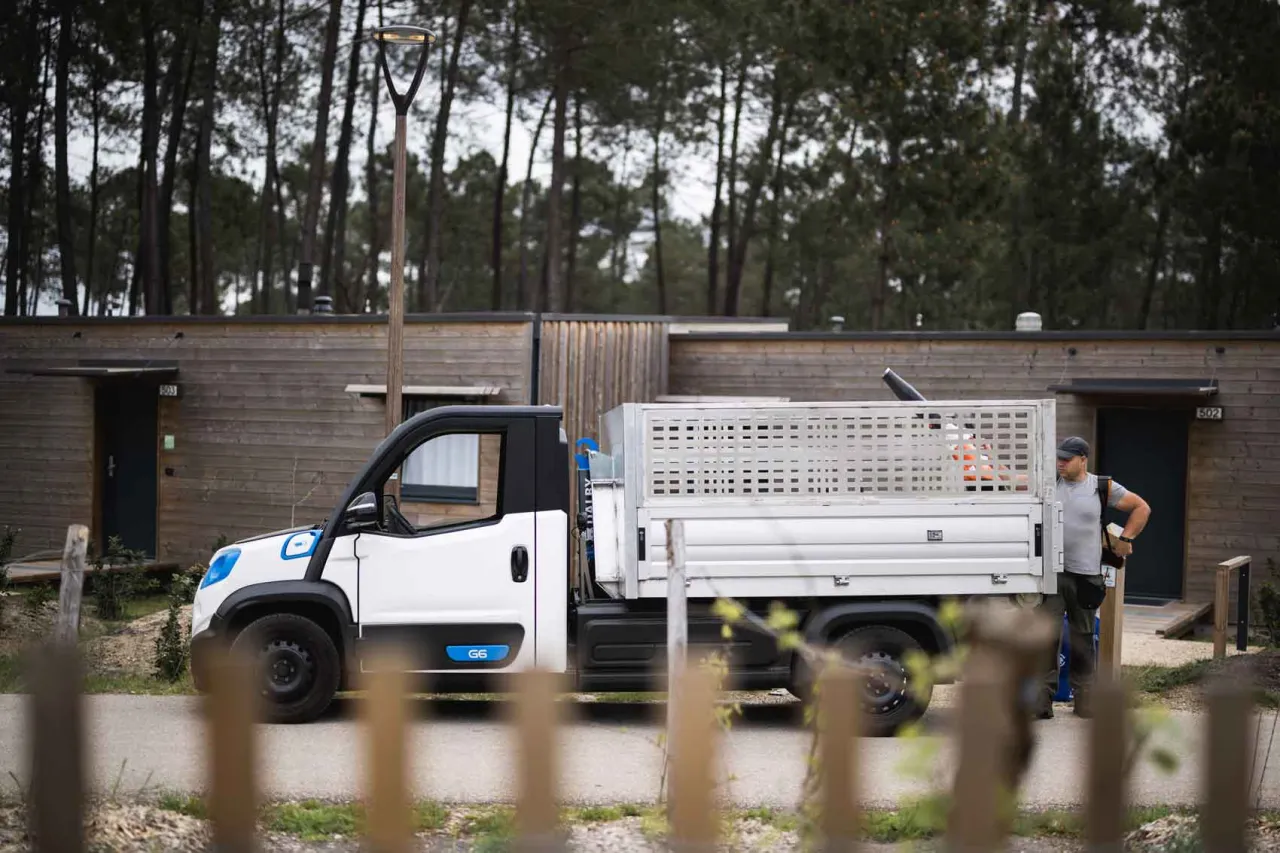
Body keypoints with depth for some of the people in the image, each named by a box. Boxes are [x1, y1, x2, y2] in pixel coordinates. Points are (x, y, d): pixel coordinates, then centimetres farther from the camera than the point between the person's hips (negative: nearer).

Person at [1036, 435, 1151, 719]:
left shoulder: (1103, 488, 4)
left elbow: (1141, 508, 13)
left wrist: (1126, 540, 8)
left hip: (1085, 575, 0)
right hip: (1052, 571, 0)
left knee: (1083, 637, 8)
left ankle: (1083, 695, 16)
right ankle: (1043, 694, -7)